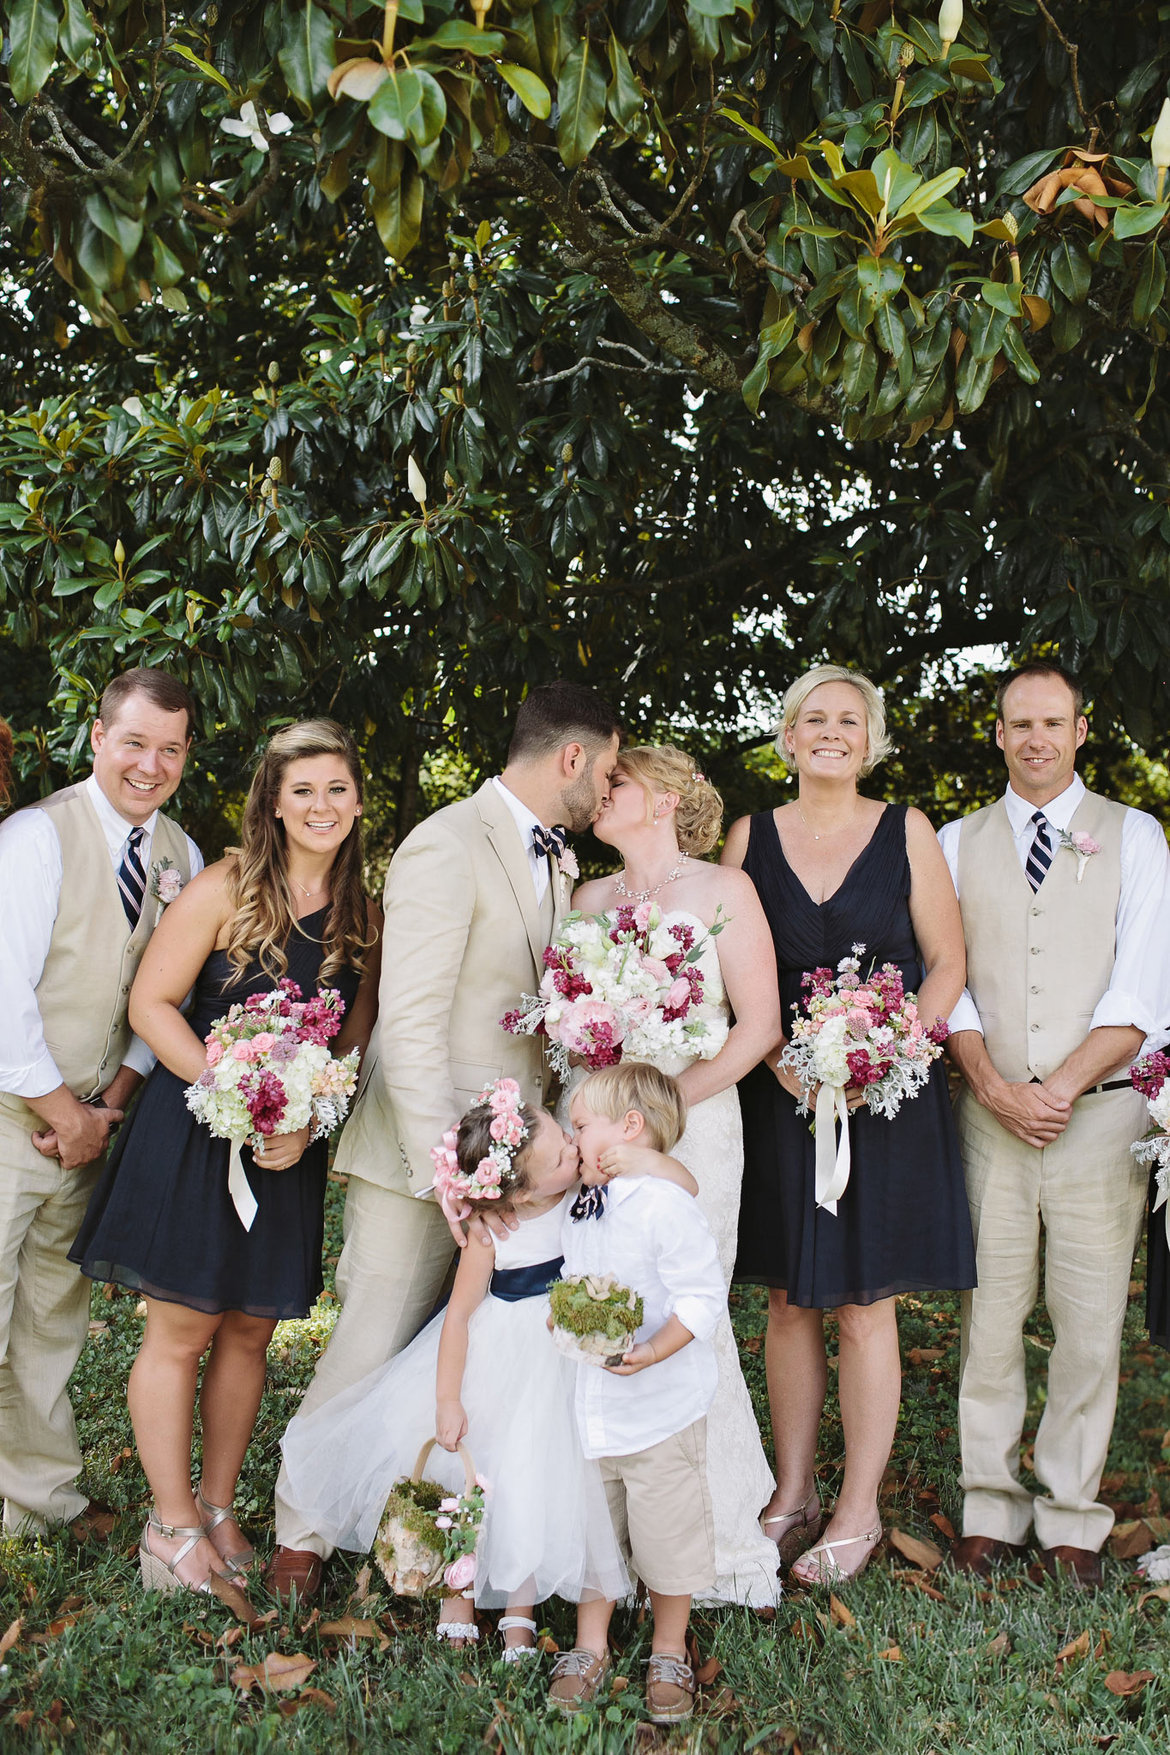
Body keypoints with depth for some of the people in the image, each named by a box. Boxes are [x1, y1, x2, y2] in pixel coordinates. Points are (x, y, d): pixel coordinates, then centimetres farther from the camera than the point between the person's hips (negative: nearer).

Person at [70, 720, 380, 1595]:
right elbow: (152, 1004, -10)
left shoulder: (365, 919, 5)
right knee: (181, 1331, 2)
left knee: (249, 1333, 12)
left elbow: (357, 1042, 5)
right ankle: (172, 1522, 17)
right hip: (195, 1136, -4)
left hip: (292, 1152, 4)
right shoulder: (225, 888, -9)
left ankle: (219, 1507, 27)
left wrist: (308, 1122, -12)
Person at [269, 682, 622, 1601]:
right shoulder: (447, 847, -15)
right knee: (375, 1348, 3)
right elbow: (410, 1026, -19)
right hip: (428, 1146, -7)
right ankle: (303, 1533, 21)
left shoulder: (558, 860, 12)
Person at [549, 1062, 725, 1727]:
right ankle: (590, 1649, 32)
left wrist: (651, 1352, -30)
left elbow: (703, 1297, -21)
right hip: (588, 1415, 7)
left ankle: (669, 1654, 27)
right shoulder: (577, 1213, 8)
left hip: (661, 1414, -7)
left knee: (666, 1535, 7)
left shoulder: (666, 1206, -17)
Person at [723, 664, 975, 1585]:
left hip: (887, 1095, -2)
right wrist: (782, 1060, -10)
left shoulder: (907, 832, 1)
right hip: (781, 1093, 2)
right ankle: (793, 1493, 21)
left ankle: (859, 1509, 14)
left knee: (864, 1302, 2)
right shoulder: (751, 836, 5)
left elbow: (947, 966, 1)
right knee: (790, 1299, 8)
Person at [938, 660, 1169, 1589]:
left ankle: (1071, 1520, 15)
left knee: (1090, 1327, 2)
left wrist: (1061, 1087, -12)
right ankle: (992, 1508, 16)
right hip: (989, 1116, 1)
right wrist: (994, 1086, -9)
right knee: (989, 1318, 3)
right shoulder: (958, 843, 11)